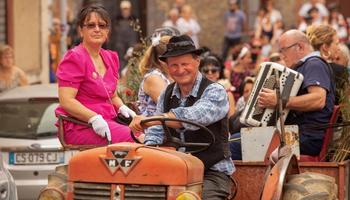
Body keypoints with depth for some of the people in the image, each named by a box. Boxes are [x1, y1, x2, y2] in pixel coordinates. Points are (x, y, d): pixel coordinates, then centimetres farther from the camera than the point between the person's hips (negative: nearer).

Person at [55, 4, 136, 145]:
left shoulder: (110, 58, 18)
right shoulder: (74, 58, -7)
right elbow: (66, 101, -15)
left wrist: (122, 107, 8)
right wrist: (94, 118, -25)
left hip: (107, 122, 8)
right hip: (80, 127, -8)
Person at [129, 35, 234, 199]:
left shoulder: (215, 92, -8)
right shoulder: (166, 95, 12)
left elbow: (193, 117, -28)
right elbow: (156, 134, 9)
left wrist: (150, 120, -39)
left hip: (212, 172, -4)